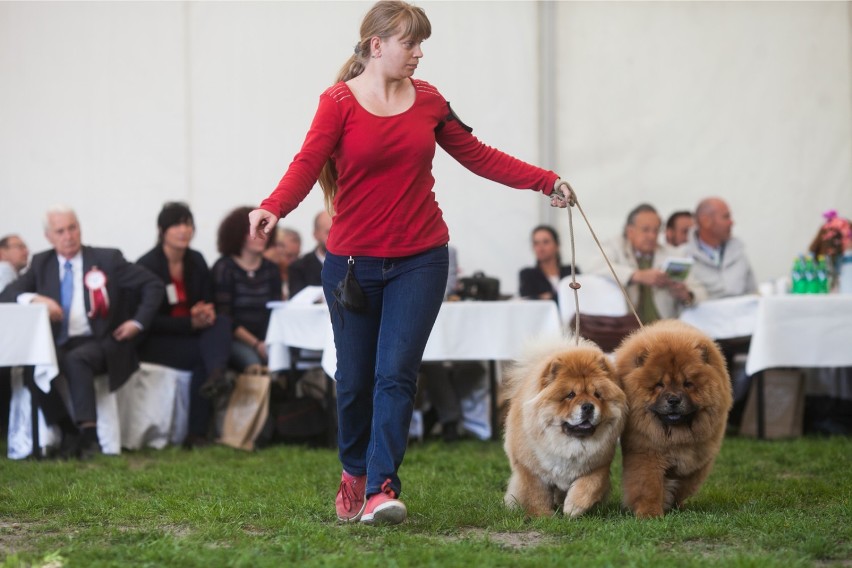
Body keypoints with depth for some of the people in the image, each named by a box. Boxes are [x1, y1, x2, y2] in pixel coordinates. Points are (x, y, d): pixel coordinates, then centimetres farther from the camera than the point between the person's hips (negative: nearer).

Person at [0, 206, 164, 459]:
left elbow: (154, 286, 5)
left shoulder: (108, 259, 5)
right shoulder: (41, 263, 14)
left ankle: (89, 435, -35)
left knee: (76, 359, -36)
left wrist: (139, 322, -6)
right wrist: (35, 299, -15)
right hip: (58, 345, 3)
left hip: (100, 343, -3)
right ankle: (67, 431, -16)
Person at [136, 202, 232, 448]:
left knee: (221, 322, -27)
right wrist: (190, 322, -26)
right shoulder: (147, 266, -9)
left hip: (192, 334, 5)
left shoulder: (196, 261, 9)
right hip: (155, 342, -5)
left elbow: (209, 303, 9)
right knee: (205, 355, -31)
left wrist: (206, 313, -18)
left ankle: (216, 375, -51)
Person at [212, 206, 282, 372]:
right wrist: (255, 344, -16)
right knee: (251, 361, -35)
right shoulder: (224, 268, 1)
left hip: (264, 340, 4)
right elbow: (223, 318, -7)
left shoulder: (271, 269, 14)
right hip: (234, 340, -4)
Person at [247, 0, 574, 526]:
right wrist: (273, 208, -37)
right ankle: (354, 472, 32)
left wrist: (546, 181, 10)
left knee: (396, 373, -10)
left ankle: (381, 491, -12)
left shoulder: (427, 99, 7)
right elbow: (309, 162, -19)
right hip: (353, 261, -2)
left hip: (420, 260, 2)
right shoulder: (339, 102, -5)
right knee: (355, 378, 7)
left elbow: (478, 156, 14)